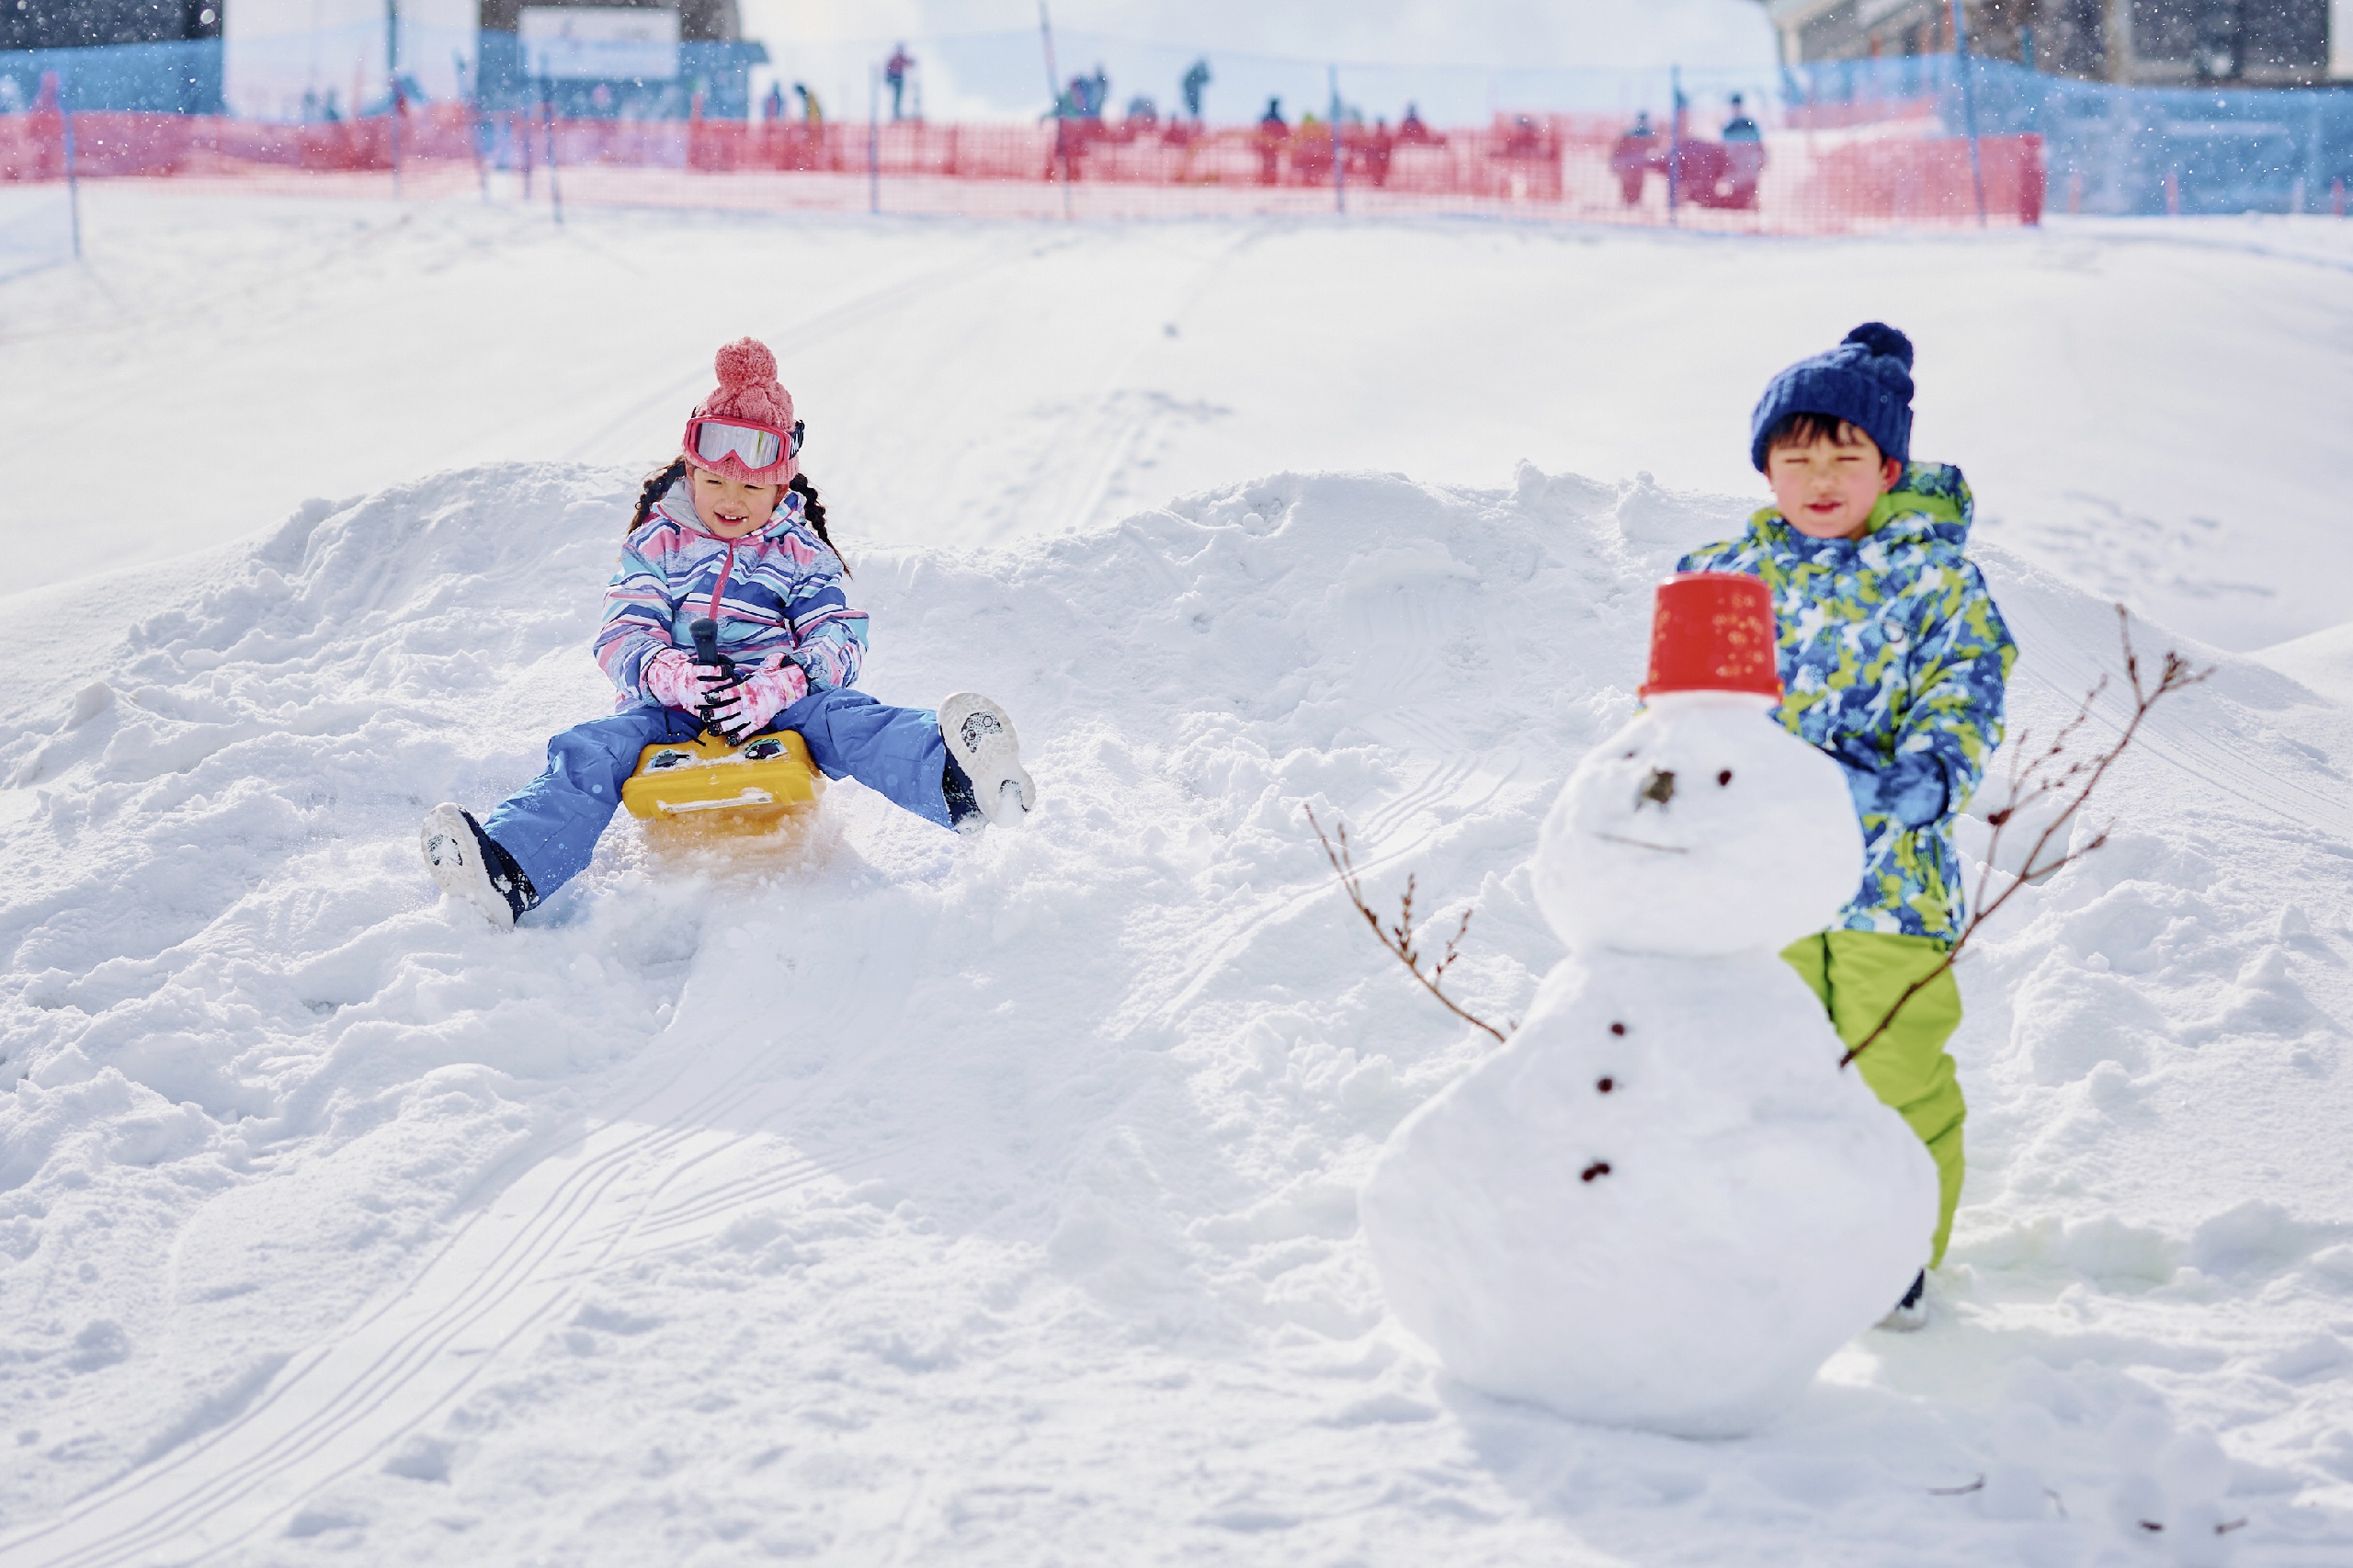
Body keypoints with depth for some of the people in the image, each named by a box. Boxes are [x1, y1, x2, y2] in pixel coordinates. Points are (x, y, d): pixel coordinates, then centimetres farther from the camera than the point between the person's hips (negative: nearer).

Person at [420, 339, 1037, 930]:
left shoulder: (800, 552, 11)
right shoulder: (656, 545, 11)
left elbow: (838, 641, -2)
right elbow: (623, 636, 1)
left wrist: (779, 686, -25)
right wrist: (671, 675, -25)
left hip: (777, 705, -1)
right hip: (672, 707, 1)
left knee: (844, 719, -32)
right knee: (591, 752, -28)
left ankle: (961, 783, -62)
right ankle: (509, 874, -51)